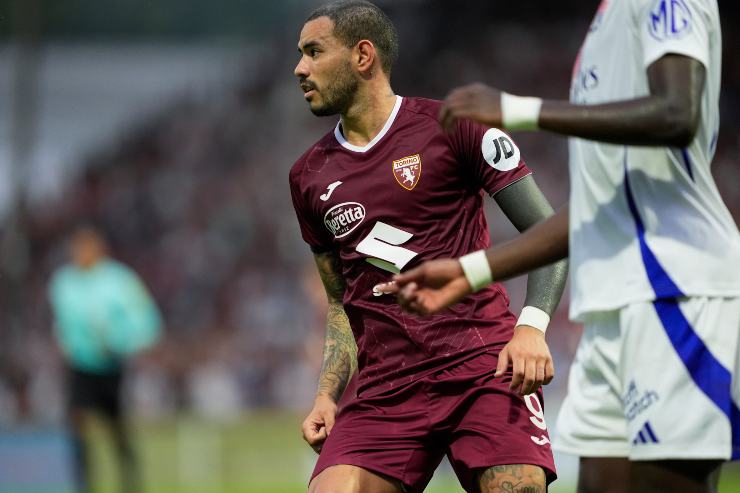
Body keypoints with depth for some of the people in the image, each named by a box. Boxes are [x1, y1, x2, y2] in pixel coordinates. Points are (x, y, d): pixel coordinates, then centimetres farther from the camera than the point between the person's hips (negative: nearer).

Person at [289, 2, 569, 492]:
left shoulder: (452, 127, 1)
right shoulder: (309, 176, 16)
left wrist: (532, 327, -15)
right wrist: (328, 395, 9)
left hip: (485, 368, -4)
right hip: (385, 390, 4)